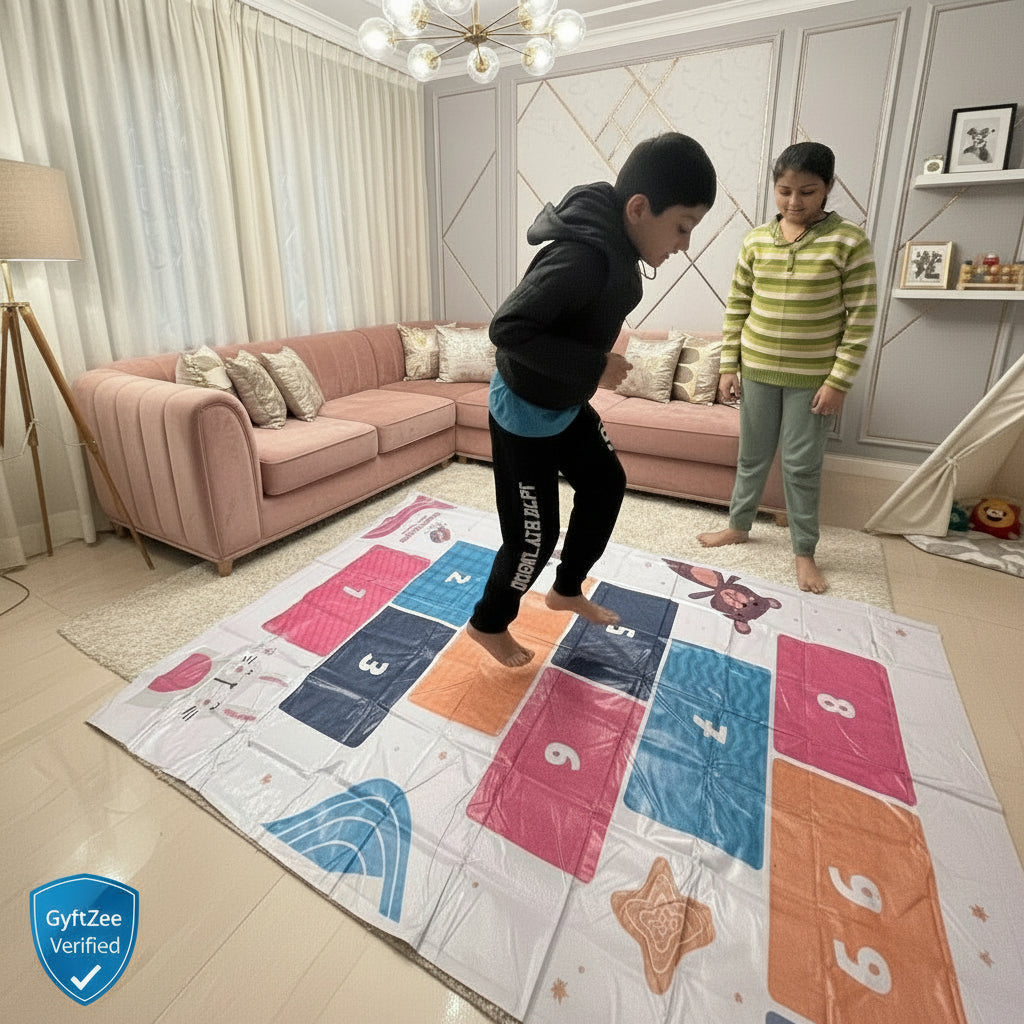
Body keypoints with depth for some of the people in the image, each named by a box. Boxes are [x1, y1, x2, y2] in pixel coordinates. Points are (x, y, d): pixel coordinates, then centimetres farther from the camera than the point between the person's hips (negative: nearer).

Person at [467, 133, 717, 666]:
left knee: (606, 483, 20)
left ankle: (567, 589, 39)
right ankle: (488, 623, 29)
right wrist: (594, 365, -28)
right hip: (525, 411, -10)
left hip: (566, 403, 10)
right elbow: (508, 328, -34)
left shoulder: (613, 242, -1)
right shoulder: (583, 255, -30)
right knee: (534, 535, 1)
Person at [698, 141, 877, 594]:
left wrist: (838, 381, -12)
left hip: (813, 376, -3)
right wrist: (729, 365, 2)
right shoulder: (756, 240, 1)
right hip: (757, 369, 3)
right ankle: (738, 525, 33)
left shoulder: (849, 242, -7)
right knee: (752, 455, 15)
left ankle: (804, 551, 21)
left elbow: (861, 318, -7)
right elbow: (736, 307, 5)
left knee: (802, 466, 5)